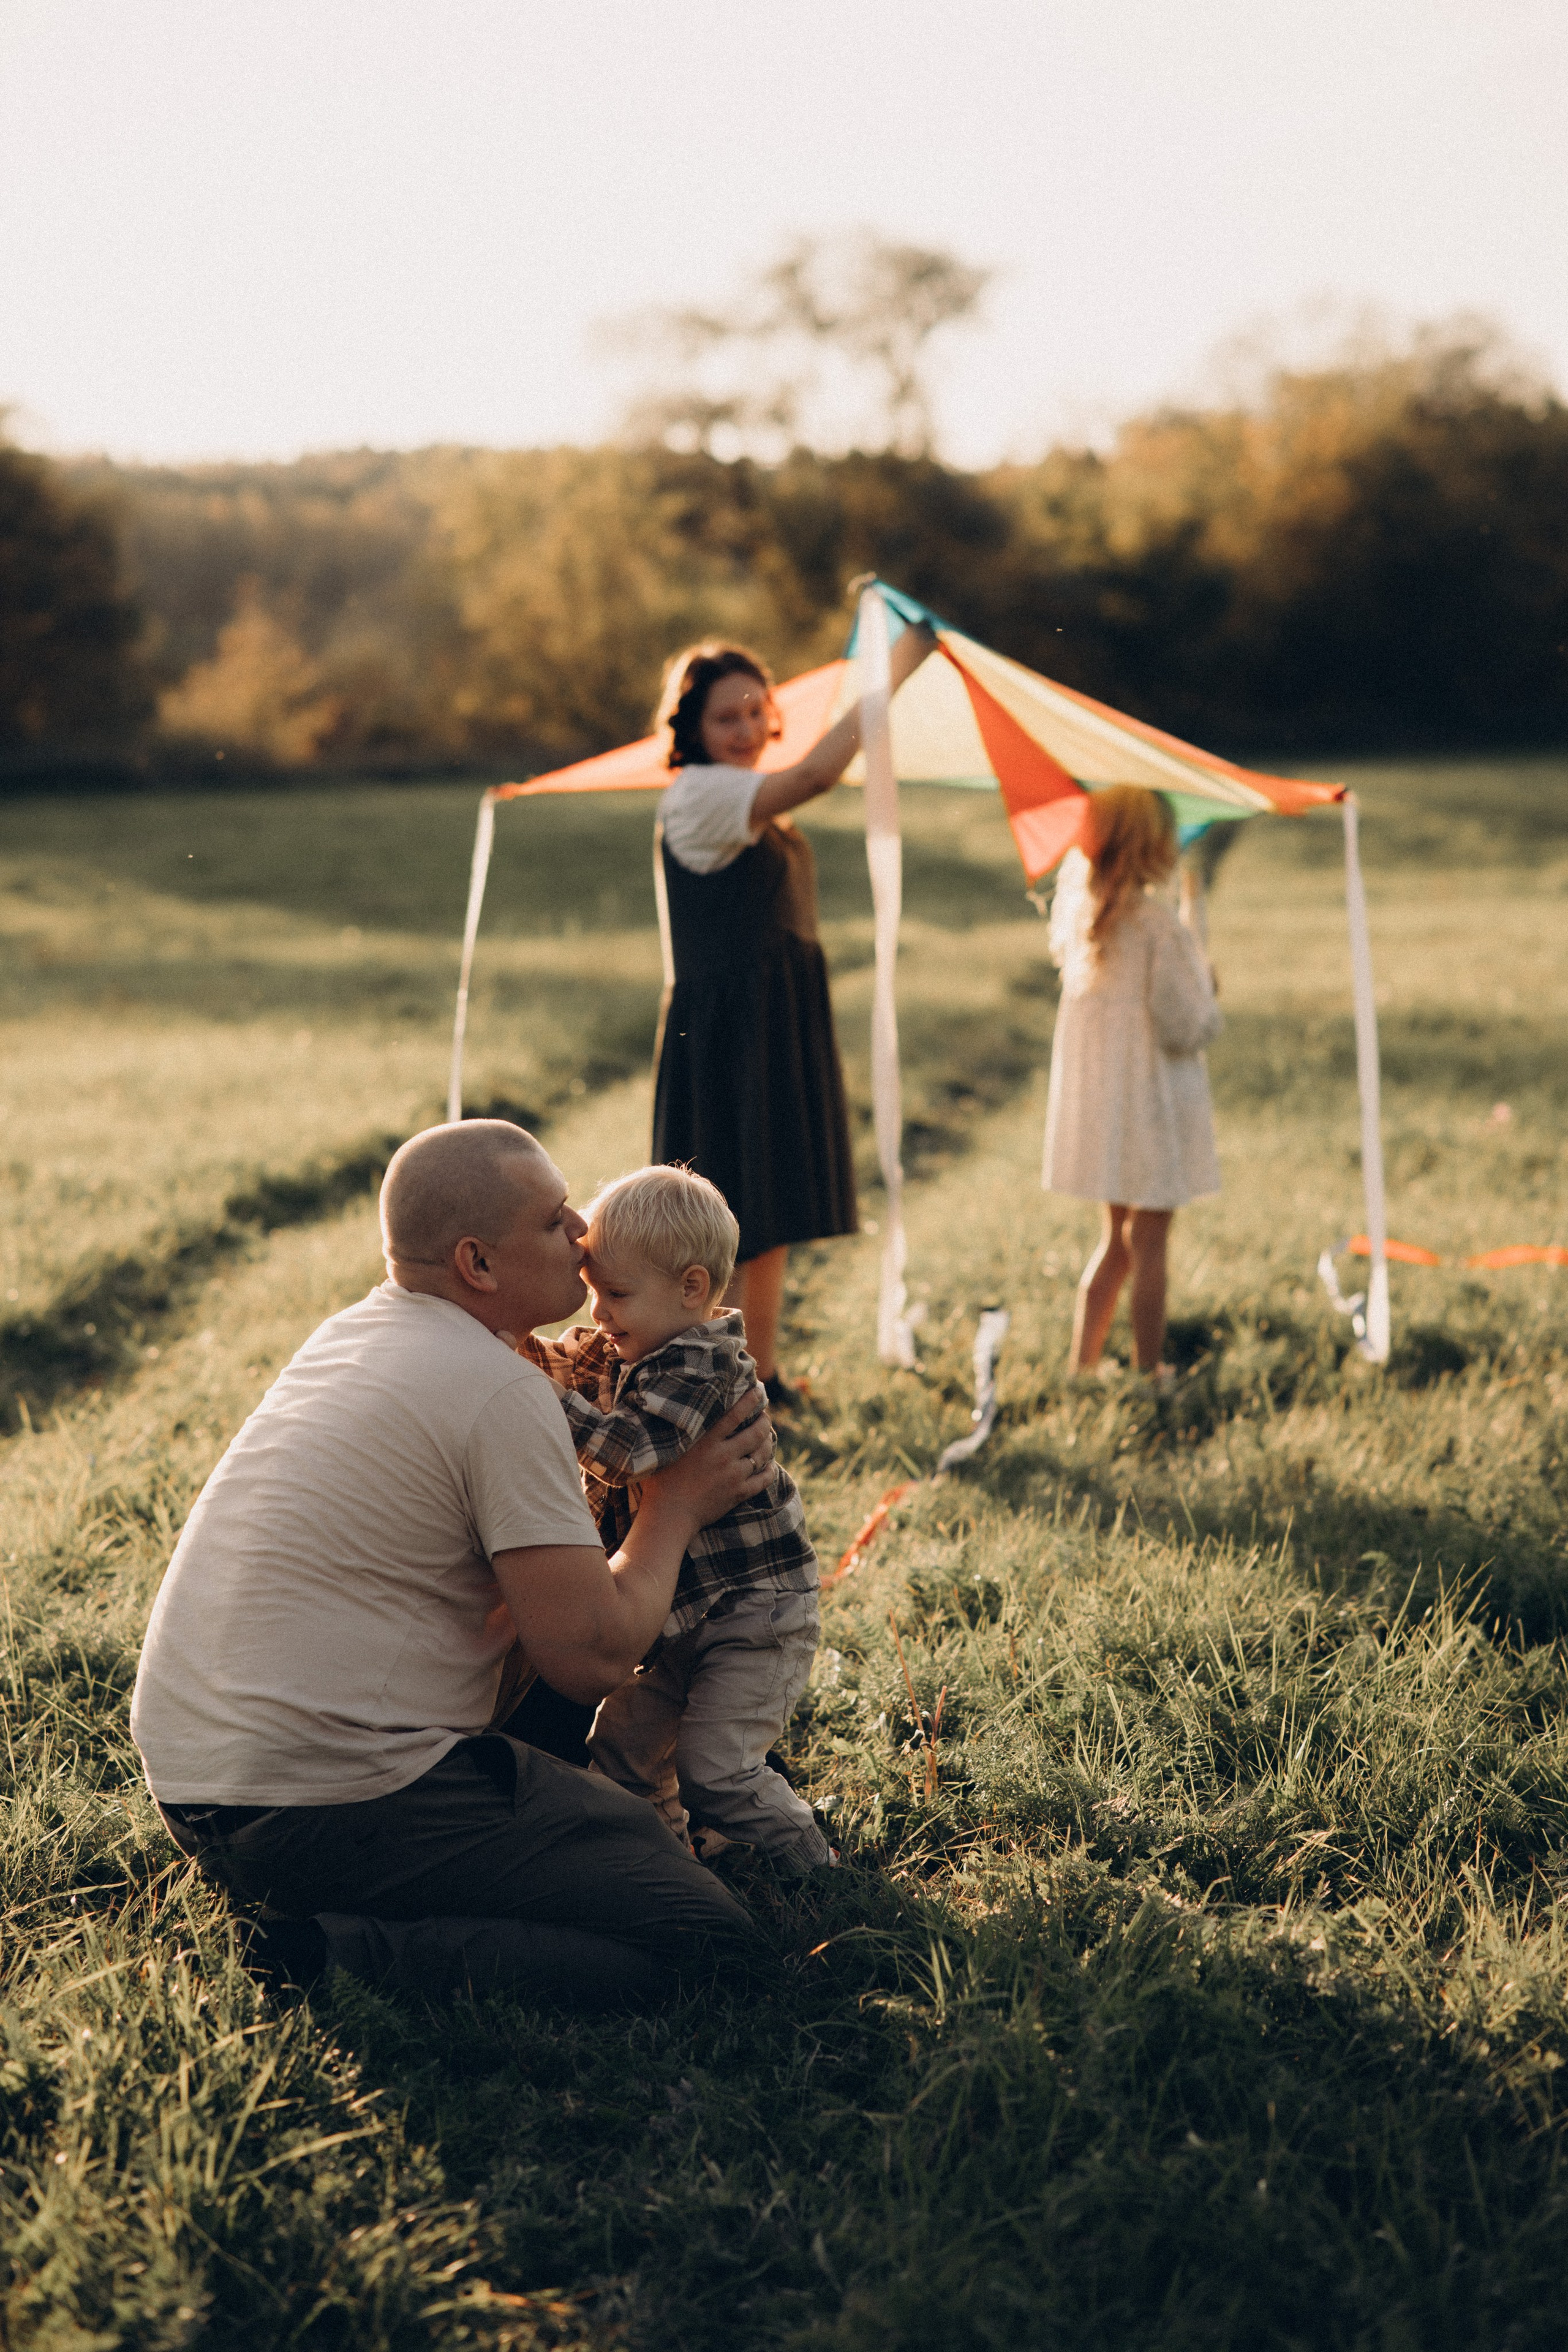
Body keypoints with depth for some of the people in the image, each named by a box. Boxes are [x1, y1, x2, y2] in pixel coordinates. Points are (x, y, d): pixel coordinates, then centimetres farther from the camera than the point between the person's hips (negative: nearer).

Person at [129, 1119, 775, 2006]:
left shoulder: (350, 1333, 12)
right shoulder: (501, 1391, -16)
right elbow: (593, 1657, -15)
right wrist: (678, 1505, 0)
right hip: (329, 1809, -10)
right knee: (704, 1931, -11)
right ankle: (352, 1955, -16)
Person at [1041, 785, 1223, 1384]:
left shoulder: (1078, 910, 1)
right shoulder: (1156, 922, -20)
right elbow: (1184, 1028, -18)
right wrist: (1208, 994, 1)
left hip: (1091, 1099, 7)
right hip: (1149, 1107, -7)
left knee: (1114, 1242, 20)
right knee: (1148, 1246, 5)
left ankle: (1081, 1363, 22)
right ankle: (1150, 1375, 13)